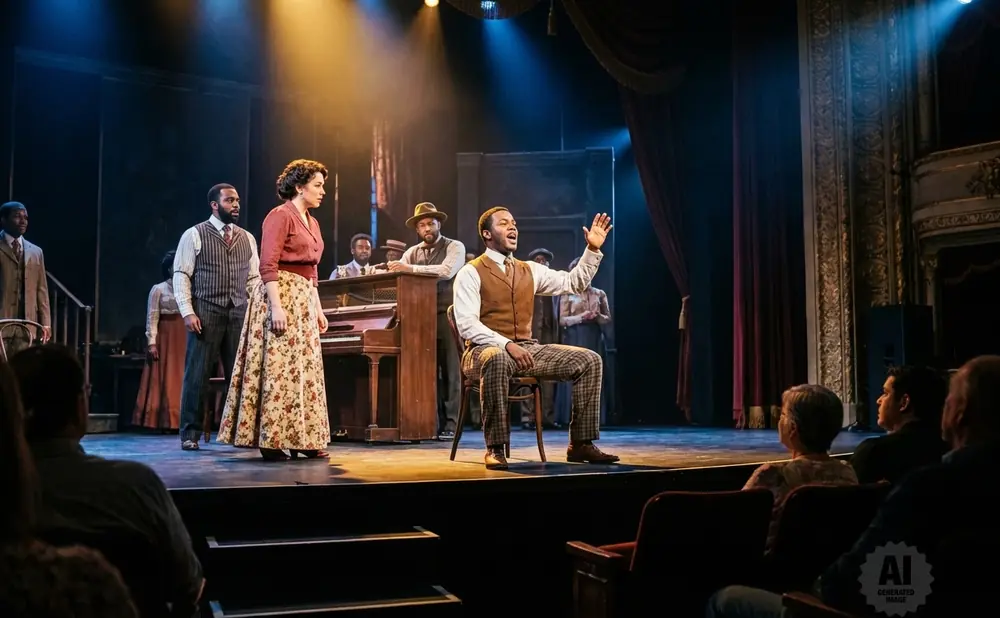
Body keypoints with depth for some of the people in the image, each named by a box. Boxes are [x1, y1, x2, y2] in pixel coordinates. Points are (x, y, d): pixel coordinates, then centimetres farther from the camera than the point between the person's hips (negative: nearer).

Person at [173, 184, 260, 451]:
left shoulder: (247, 238, 14)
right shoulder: (194, 235, 2)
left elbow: (254, 278, 14)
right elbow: (181, 275, -2)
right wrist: (188, 312, -12)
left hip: (239, 313, 4)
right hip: (206, 312, -4)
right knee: (197, 374, 0)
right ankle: (190, 433, 9)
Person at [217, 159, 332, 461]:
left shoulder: (311, 223, 17)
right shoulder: (280, 215, -9)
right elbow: (268, 265, -17)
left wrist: (318, 309, 16)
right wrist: (277, 306, -24)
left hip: (304, 300, 9)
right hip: (280, 296, -9)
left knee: (304, 370, 9)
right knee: (277, 368, -7)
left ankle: (300, 439, 15)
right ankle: (272, 440, 0)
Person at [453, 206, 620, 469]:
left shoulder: (529, 270, 16)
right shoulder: (471, 273, -3)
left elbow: (574, 283, 17)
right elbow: (467, 325, -14)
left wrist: (593, 250, 4)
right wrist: (507, 344, -26)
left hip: (527, 349, 6)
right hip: (486, 351, -6)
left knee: (589, 359, -8)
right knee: (498, 359, -43)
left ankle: (581, 444, -5)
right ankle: (495, 448, -31)